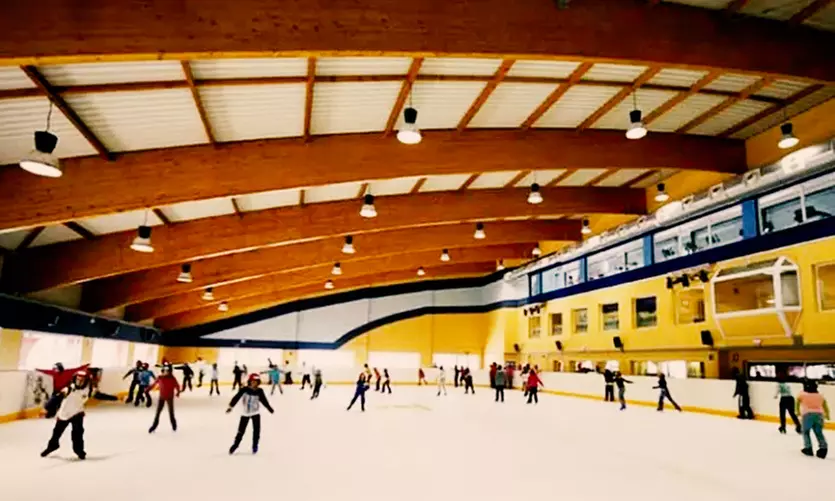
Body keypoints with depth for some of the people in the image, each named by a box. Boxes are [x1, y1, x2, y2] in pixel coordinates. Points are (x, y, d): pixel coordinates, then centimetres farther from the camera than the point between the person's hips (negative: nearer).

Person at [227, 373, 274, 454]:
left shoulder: (259, 391, -8)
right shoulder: (244, 389, -16)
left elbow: (264, 400, 3)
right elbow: (236, 397, -17)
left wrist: (270, 409, 8)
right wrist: (230, 406, -25)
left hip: (256, 413, 1)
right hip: (245, 413, -1)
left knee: (256, 429, -3)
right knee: (241, 430, 4)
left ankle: (255, 446, 14)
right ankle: (235, 445, 23)